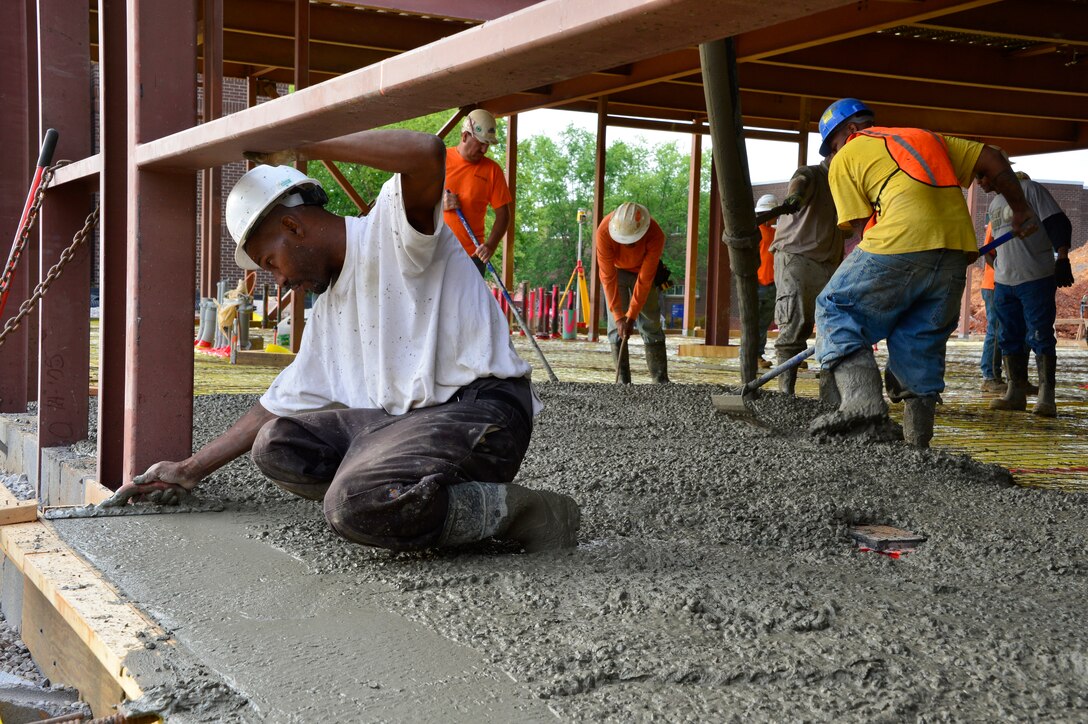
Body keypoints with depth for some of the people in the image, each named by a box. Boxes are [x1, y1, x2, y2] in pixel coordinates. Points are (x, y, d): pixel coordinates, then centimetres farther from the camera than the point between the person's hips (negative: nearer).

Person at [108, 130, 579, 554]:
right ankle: (421, 503, -2)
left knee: (355, 505, -31)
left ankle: (515, 511, -11)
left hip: (479, 410, -10)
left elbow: (427, 153, -30)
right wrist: (191, 470, 27)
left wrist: (302, 144, -21)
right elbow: (283, 402, 26)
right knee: (276, 445, 9)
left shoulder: (391, 228, -7)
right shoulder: (329, 305, 20)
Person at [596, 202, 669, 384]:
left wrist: (631, 315, -30)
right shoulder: (604, 231, -35)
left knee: (651, 324, -2)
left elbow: (644, 279, -30)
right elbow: (608, 277, -31)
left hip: (642, 270, 0)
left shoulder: (656, 235, -35)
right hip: (615, 270, 0)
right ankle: (623, 381, -9)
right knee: (616, 326, -10)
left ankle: (661, 380, 1)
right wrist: (618, 316, -32)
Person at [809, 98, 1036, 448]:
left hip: (899, 244, -6)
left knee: (836, 311, 6)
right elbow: (990, 159, 26)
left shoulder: (845, 159, 15)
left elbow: (863, 226, 7)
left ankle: (862, 404, -14)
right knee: (922, 342, 14)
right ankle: (917, 440, 13)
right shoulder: (927, 137, 31)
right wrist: (1020, 209, 33)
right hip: (956, 246, 6)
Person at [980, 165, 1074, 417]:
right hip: (1003, 283, 8)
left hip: (1036, 279, -8)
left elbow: (1059, 224, -11)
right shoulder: (994, 204, 18)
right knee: (1009, 338, 8)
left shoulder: (1029, 190, -6)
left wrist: (1062, 260, -19)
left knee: (1040, 337, -8)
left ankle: (1046, 396, -6)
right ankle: (1016, 393, 15)